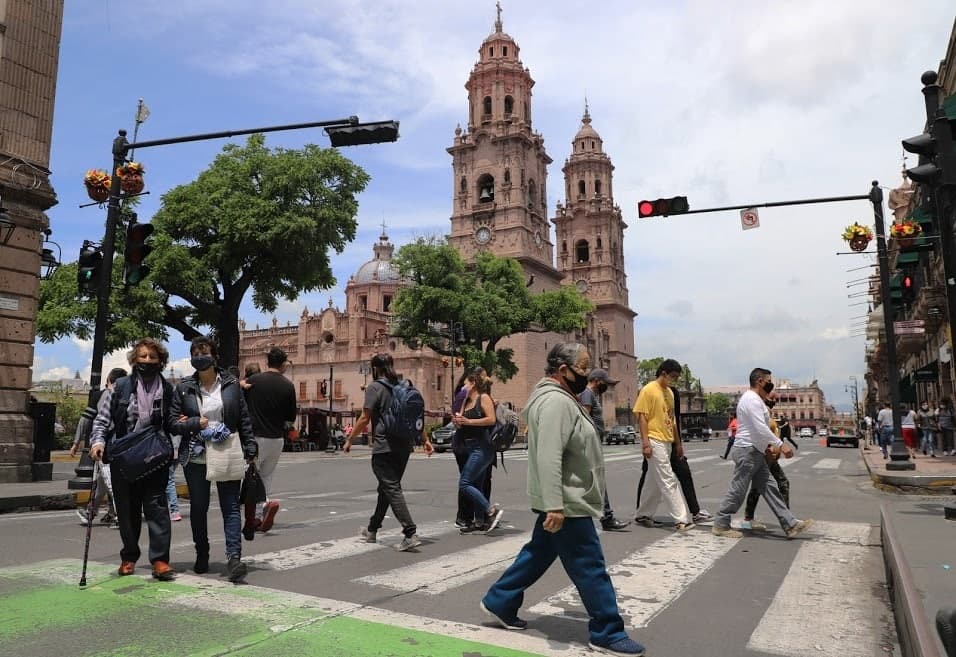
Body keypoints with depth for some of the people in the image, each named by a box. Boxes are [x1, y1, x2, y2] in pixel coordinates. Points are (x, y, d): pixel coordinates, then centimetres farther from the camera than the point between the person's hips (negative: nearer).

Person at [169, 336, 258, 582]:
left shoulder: (231, 384, 2)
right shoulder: (184, 388, 2)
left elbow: (244, 419, 4)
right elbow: (173, 423, 2)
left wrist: (250, 449, 0)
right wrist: (196, 423, -14)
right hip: (196, 458, 1)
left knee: (231, 506, -5)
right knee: (198, 507, 13)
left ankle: (234, 558, -9)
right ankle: (202, 556, 28)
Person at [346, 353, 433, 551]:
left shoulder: (375, 387, -6)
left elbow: (364, 419, -9)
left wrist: (349, 439, 1)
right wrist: (425, 440, 17)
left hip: (384, 447, -7)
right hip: (404, 447, 7)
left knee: (392, 489, -8)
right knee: (386, 488, 18)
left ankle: (411, 534, -18)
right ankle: (372, 530, 31)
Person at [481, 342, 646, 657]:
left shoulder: (560, 398, 13)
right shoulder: (556, 401, -22)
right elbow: (549, 459, -30)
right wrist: (554, 506, -32)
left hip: (564, 501, 11)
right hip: (567, 504, -11)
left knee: (538, 554, 19)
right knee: (591, 569, 0)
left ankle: (499, 602, 29)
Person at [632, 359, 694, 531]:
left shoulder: (670, 392, 16)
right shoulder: (648, 390, -9)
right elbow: (641, 417, -12)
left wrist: (678, 442, 18)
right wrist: (645, 442, -18)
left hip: (666, 442, 9)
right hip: (654, 441, -9)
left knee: (657, 483, 12)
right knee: (668, 482, -8)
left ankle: (643, 515, 22)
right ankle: (681, 519, -6)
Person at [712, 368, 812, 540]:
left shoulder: (754, 399, 17)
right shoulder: (752, 399, -16)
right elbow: (761, 429, -24)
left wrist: (767, 446, 12)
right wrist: (780, 445, -21)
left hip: (755, 452, 10)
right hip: (747, 451, -10)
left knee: (769, 488, 8)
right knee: (738, 491, -3)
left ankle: (790, 525, 10)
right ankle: (720, 525, 7)